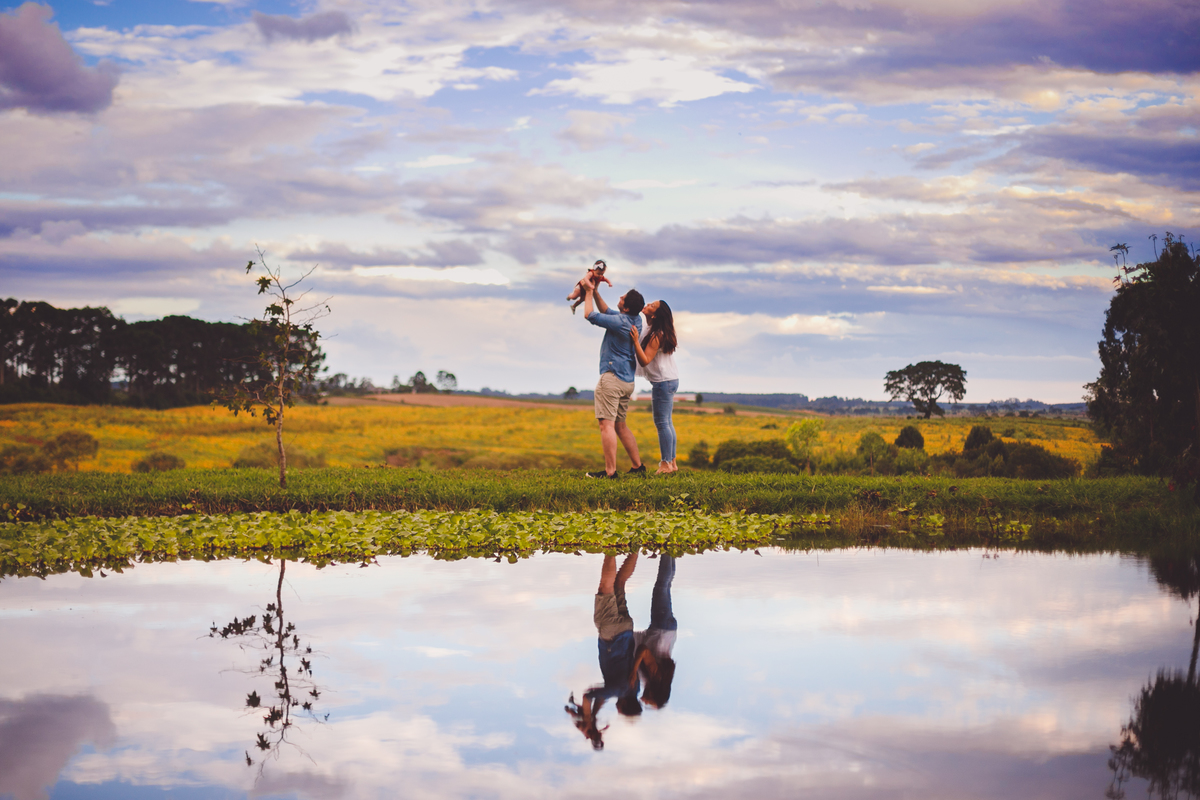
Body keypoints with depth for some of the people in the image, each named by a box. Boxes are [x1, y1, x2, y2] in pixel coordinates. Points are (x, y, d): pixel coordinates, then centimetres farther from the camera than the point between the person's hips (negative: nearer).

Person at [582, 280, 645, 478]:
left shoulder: (620, 322, -17)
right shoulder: (636, 320, 10)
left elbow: (590, 315, -11)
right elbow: (606, 311, 25)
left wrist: (589, 292, 3)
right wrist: (595, 292, 20)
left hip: (612, 377, -10)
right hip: (627, 380, 10)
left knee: (606, 424, -11)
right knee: (620, 425, 18)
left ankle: (610, 471, -17)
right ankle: (637, 466, 18)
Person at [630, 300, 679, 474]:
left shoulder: (657, 336, -20)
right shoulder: (652, 330, 7)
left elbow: (644, 361, -24)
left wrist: (635, 341, -29)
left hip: (663, 382, -10)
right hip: (668, 380, 10)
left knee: (662, 422, -7)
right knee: (666, 422, 13)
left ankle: (666, 464, -5)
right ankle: (672, 463, 16)